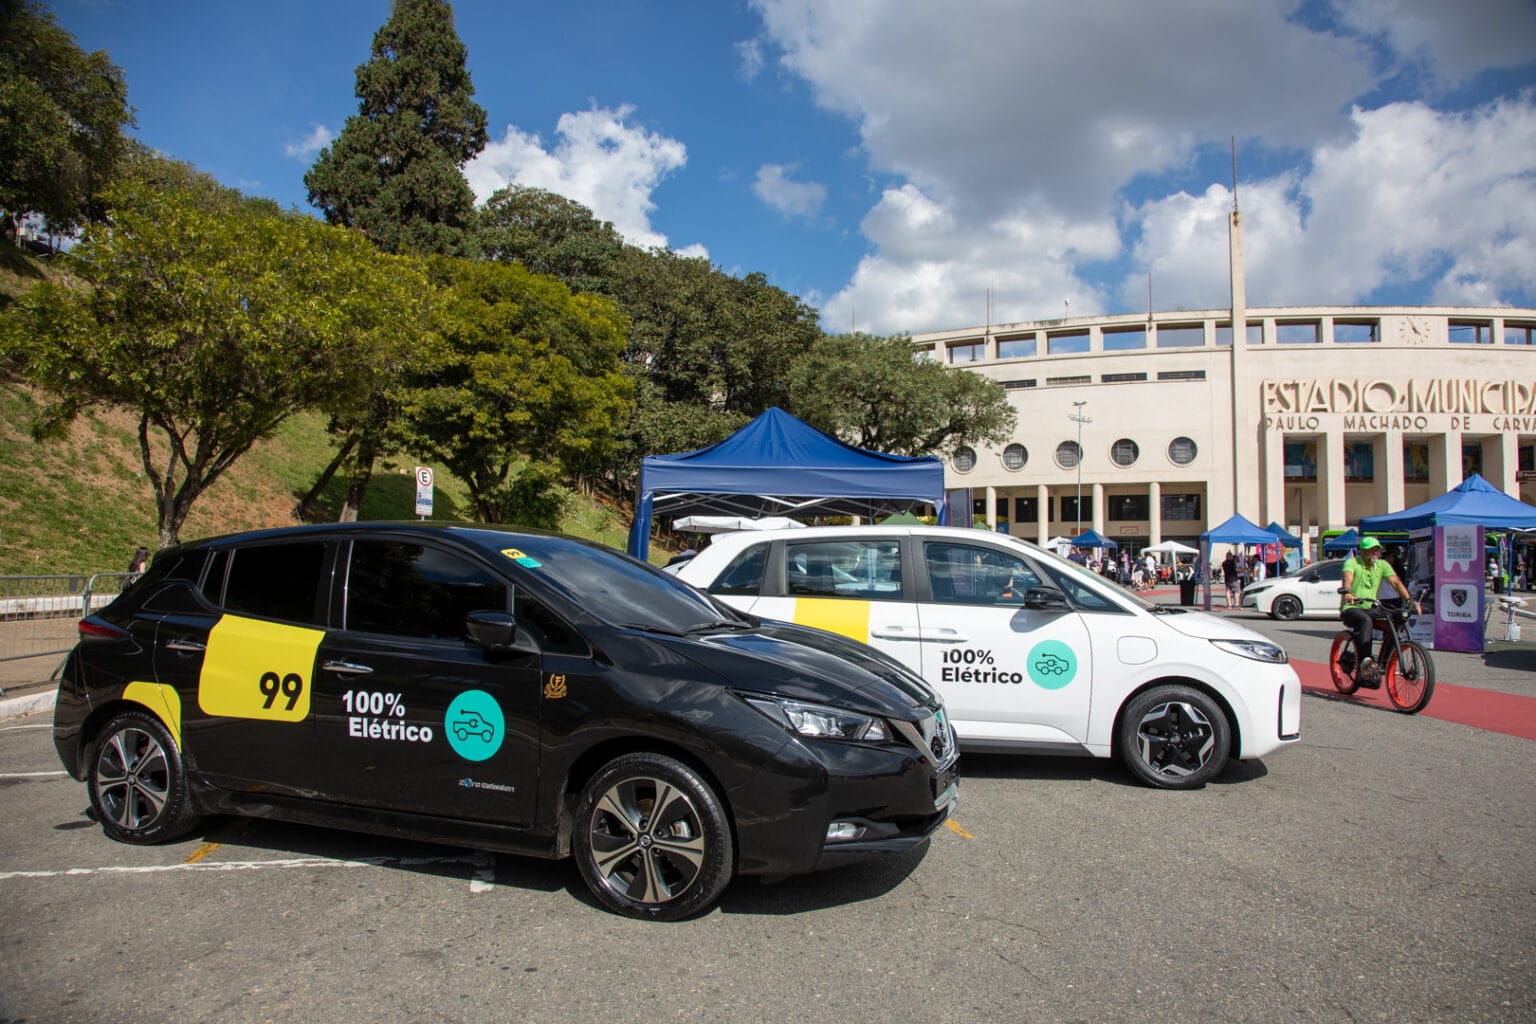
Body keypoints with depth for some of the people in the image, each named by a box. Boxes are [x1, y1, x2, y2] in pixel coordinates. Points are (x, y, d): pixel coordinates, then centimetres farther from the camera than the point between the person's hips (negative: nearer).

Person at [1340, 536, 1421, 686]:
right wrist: (1348, 593, -47)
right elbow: (1347, 579, -26)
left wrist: (1410, 599, -20)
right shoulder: (1352, 563, -7)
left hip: (1370, 609, 5)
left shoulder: (1383, 565, 8)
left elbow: (1396, 582, -4)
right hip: (1350, 609, -5)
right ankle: (1365, 663, -42)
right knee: (1366, 621, -36)